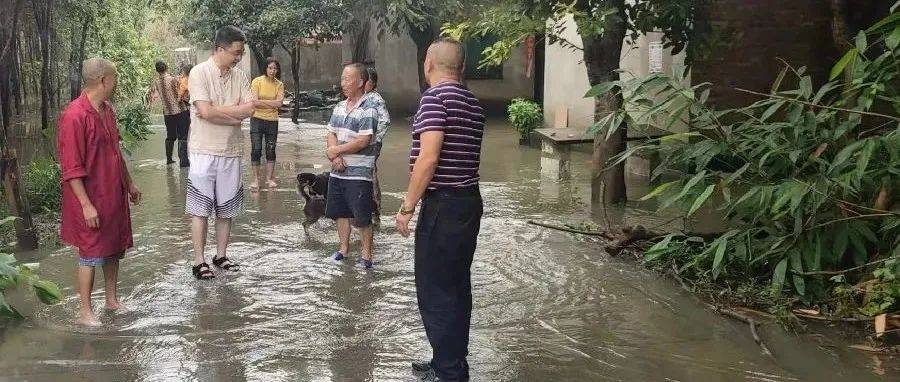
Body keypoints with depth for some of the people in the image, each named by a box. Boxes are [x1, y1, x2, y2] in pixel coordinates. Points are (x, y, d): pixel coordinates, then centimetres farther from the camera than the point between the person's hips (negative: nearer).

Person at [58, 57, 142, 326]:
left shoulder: (107, 110, 6)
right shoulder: (74, 116, -21)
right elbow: (71, 168, -22)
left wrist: (129, 184, 22)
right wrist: (86, 205, -23)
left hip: (115, 194, 8)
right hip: (92, 199, -8)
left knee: (114, 248, 16)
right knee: (91, 253, 0)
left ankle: (112, 299, 30)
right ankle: (85, 312, 11)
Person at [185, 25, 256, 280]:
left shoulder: (240, 76, 6)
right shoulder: (199, 73, -10)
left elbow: (250, 110, -6)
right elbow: (206, 111, -21)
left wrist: (219, 111, -15)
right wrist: (236, 112, -10)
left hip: (231, 151, 5)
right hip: (204, 151, -5)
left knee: (226, 209, 12)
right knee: (200, 209, 1)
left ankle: (221, 256, 25)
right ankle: (199, 261, 8)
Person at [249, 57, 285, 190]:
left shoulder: (279, 85, 2)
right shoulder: (257, 81, -5)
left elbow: (279, 103, -10)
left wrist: (262, 101, -14)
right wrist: (272, 103, -12)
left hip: (272, 121, 2)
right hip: (257, 119, -2)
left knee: (271, 150, 7)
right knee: (256, 149, -3)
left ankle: (269, 178, 17)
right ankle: (255, 179, 5)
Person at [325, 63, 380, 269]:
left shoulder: (367, 110, -13)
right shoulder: (339, 107, 11)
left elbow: (363, 142, -19)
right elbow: (331, 134, 10)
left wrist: (336, 150, -10)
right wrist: (335, 157, -9)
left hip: (359, 173, -7)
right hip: (338, 170, 7)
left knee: (362, 217, -2)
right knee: (340, 211, 15)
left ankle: (366, 253, 11)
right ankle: (344, 248, 29)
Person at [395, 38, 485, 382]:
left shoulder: (435, 97, -13)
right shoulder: (474, 104, 12)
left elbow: (429, 157, -21)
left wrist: (407, 207, -17)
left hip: (443, 205, -9)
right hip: (470, 200, 9)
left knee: (435, 291, -1)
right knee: (456, 286, 15)